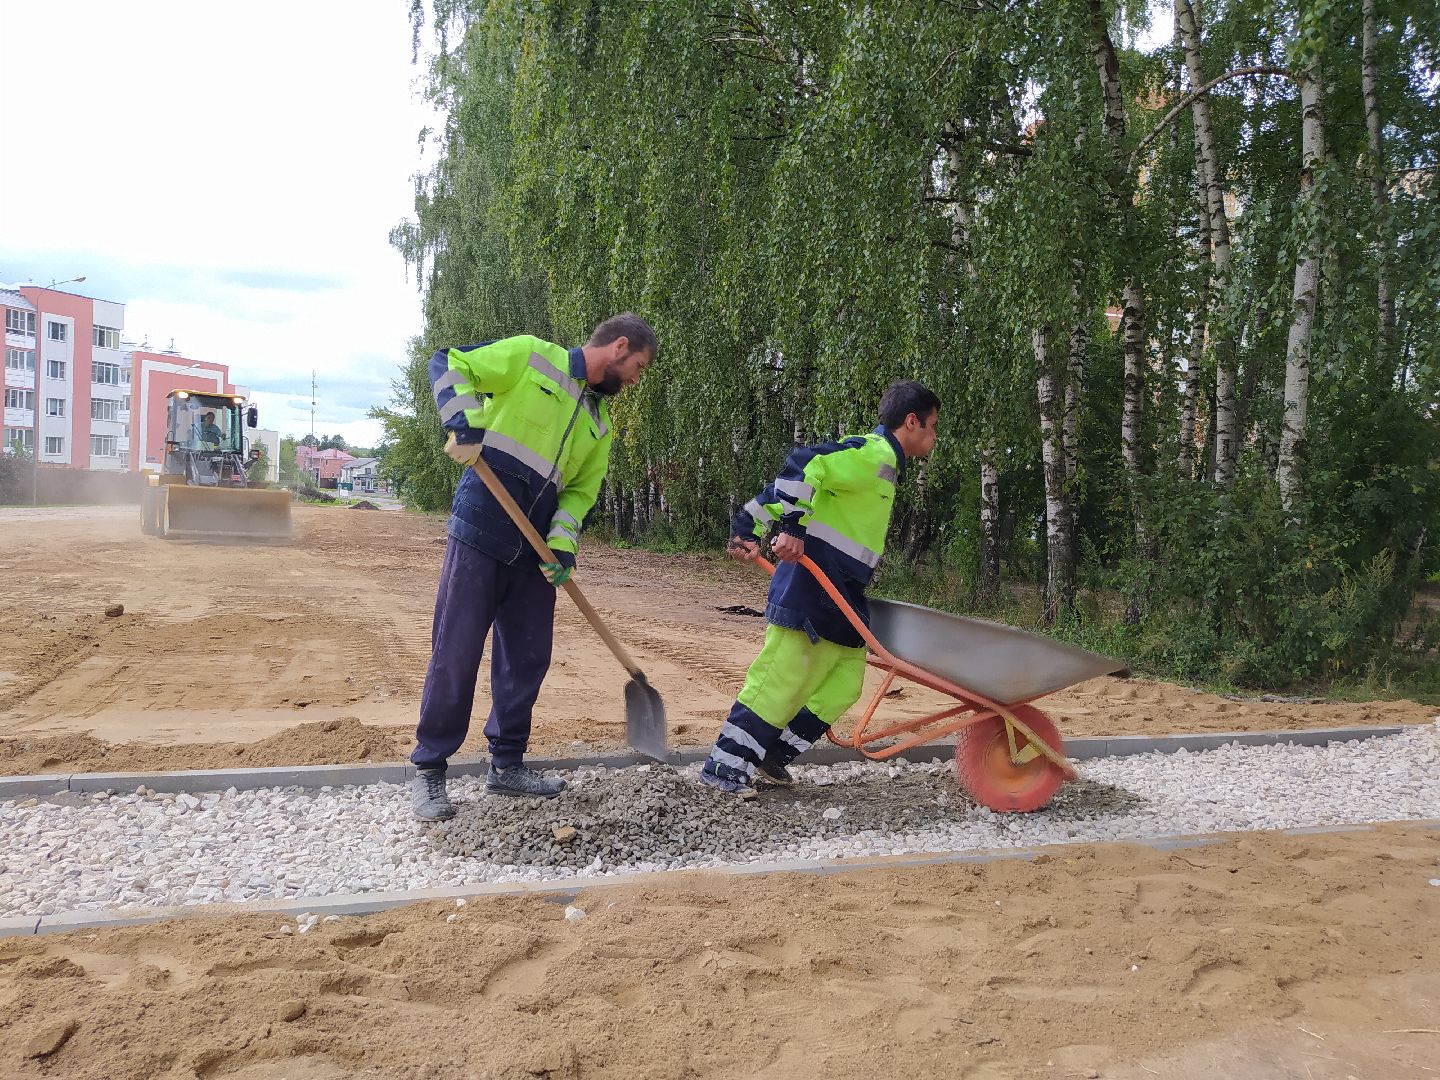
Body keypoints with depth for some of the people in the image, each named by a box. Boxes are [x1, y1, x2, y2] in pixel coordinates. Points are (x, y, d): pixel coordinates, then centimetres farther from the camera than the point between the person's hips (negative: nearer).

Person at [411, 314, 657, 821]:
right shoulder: (531, 356, -3)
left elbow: (581, 489, 13)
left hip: (533, 551, 7)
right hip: (479, 534, -7)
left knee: (528, 657, 11)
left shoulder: (600, 421, 16)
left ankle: (507, 765, 26)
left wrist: (562, 543, -4)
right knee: (455, 654, -3)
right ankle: (428, 771, 9)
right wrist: (463, 424, -20)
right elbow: (448, 365, -4)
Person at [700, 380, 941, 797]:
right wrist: (793, 528, -27)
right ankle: (725, 766, 0)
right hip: (814, 585, -10)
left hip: (840, 595, 10)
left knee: (846, 681, 9)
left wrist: (748, 528, 13)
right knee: (780, 677, -8)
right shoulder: (876, 454, -10)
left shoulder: (880, 461, 21)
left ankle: (773, 755, 15)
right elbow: (805, 466, -26)